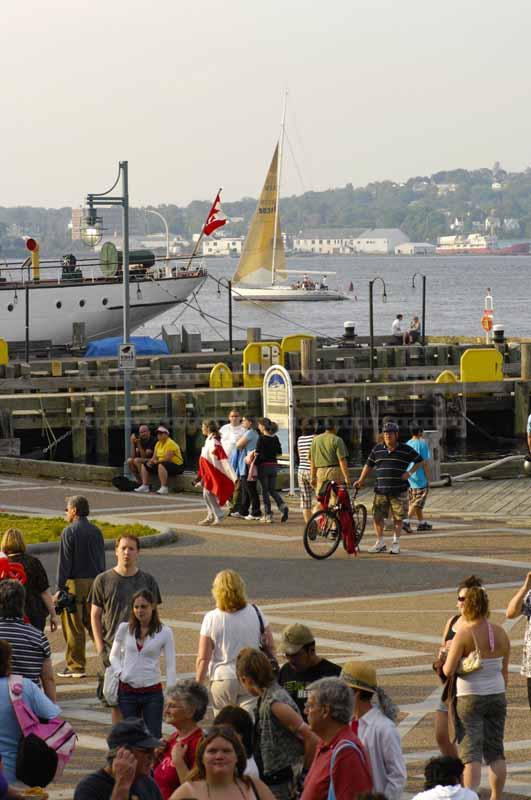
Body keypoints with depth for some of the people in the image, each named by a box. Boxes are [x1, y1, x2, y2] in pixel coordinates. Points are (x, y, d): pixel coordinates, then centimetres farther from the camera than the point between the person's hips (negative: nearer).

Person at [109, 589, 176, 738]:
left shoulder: (164, 632, -4)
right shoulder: (124, 628, 2)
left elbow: (170, 666, -2)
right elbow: (114, 655, 14)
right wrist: (119, 672, -3)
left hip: (152, 692, -2)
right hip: (127, 691, 2)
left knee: (153, 738, -2)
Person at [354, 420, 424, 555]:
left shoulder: (406, 450, 0)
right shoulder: (377, 449, 7)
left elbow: (419, 461, 11)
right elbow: (369, 465, 14)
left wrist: (410, 473, -3)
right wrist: (361, 480, 8)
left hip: (399, 491, -2)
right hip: (381, 490, 2)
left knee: (398, 518, 3)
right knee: (377, 516, -1)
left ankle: (396, 544, 15)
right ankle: (380, 543, 13)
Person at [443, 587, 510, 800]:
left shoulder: (463, 635, -15)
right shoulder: (500, 633, 2)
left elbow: (448, 671, -16)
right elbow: (505, 670, 9)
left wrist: (445, 660, 6)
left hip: (470, 698, -5)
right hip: (497, 695, 5)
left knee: (470, 753, -5)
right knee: (495, 751, 13)